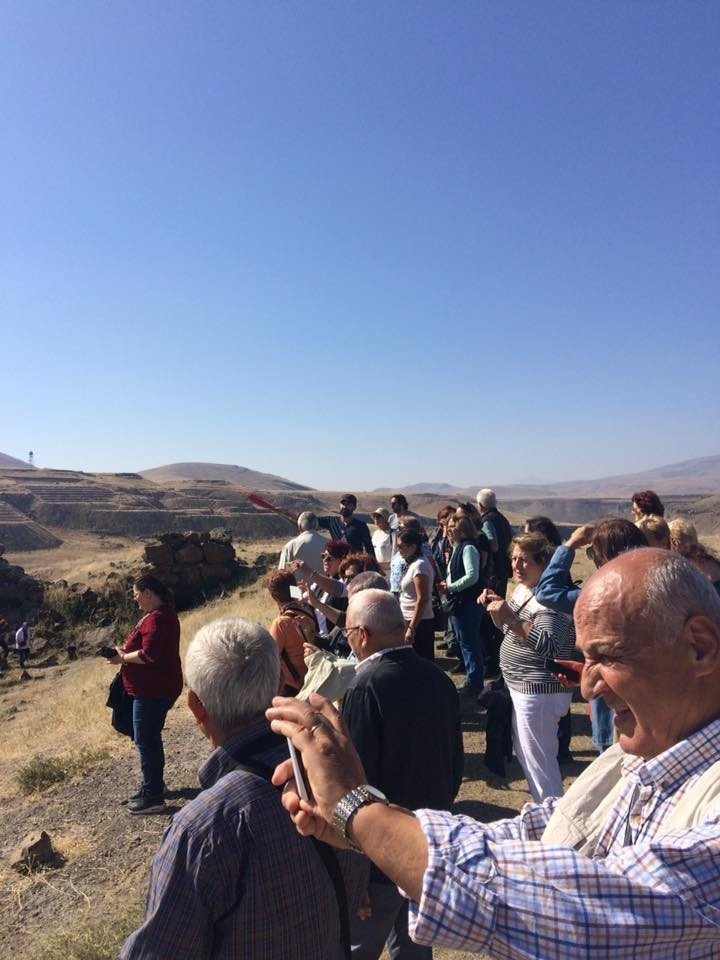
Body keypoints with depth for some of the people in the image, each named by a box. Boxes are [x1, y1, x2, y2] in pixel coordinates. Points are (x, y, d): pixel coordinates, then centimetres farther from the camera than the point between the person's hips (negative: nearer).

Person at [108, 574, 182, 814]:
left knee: (146, 741, -2)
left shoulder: (156, 618, -22)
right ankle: (154, 784, 35)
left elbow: (149, 655, -29)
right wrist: (127, 650, 6)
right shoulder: (160, 613, 13)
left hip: (153, 690, -11)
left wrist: (123, 657, -13)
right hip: (154, 688, 11)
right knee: (150, 738, 21)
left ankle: (153, 797, 8)